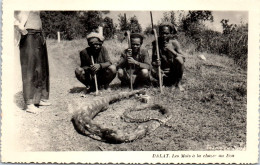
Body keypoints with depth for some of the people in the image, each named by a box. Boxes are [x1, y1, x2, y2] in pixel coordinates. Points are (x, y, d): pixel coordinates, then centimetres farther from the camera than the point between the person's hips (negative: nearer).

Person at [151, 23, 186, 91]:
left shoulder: (174, 42, -9)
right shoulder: (156, 43, -6)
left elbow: (183, 58, -16)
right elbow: (153, 61, -7)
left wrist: (172, 50, -29)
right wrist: (156, 64, -32)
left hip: (174, 70, 0)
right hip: (163, 71, 0)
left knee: (179, 59, -30)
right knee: (153, 72, -31)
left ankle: (178, 83, -10)